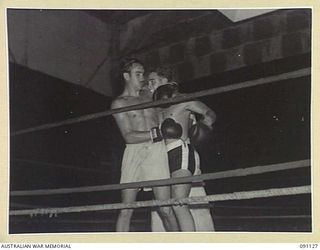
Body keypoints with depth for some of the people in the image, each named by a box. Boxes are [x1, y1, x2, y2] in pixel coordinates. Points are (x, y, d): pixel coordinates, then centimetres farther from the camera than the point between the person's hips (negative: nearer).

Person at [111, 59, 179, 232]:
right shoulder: (119, 103, 7)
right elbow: (129, 136, -4)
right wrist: (157, 133, -10)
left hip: (157, 152, 3)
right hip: (134, 153, -3)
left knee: (166, 210, -4)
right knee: (126, 211, -5)